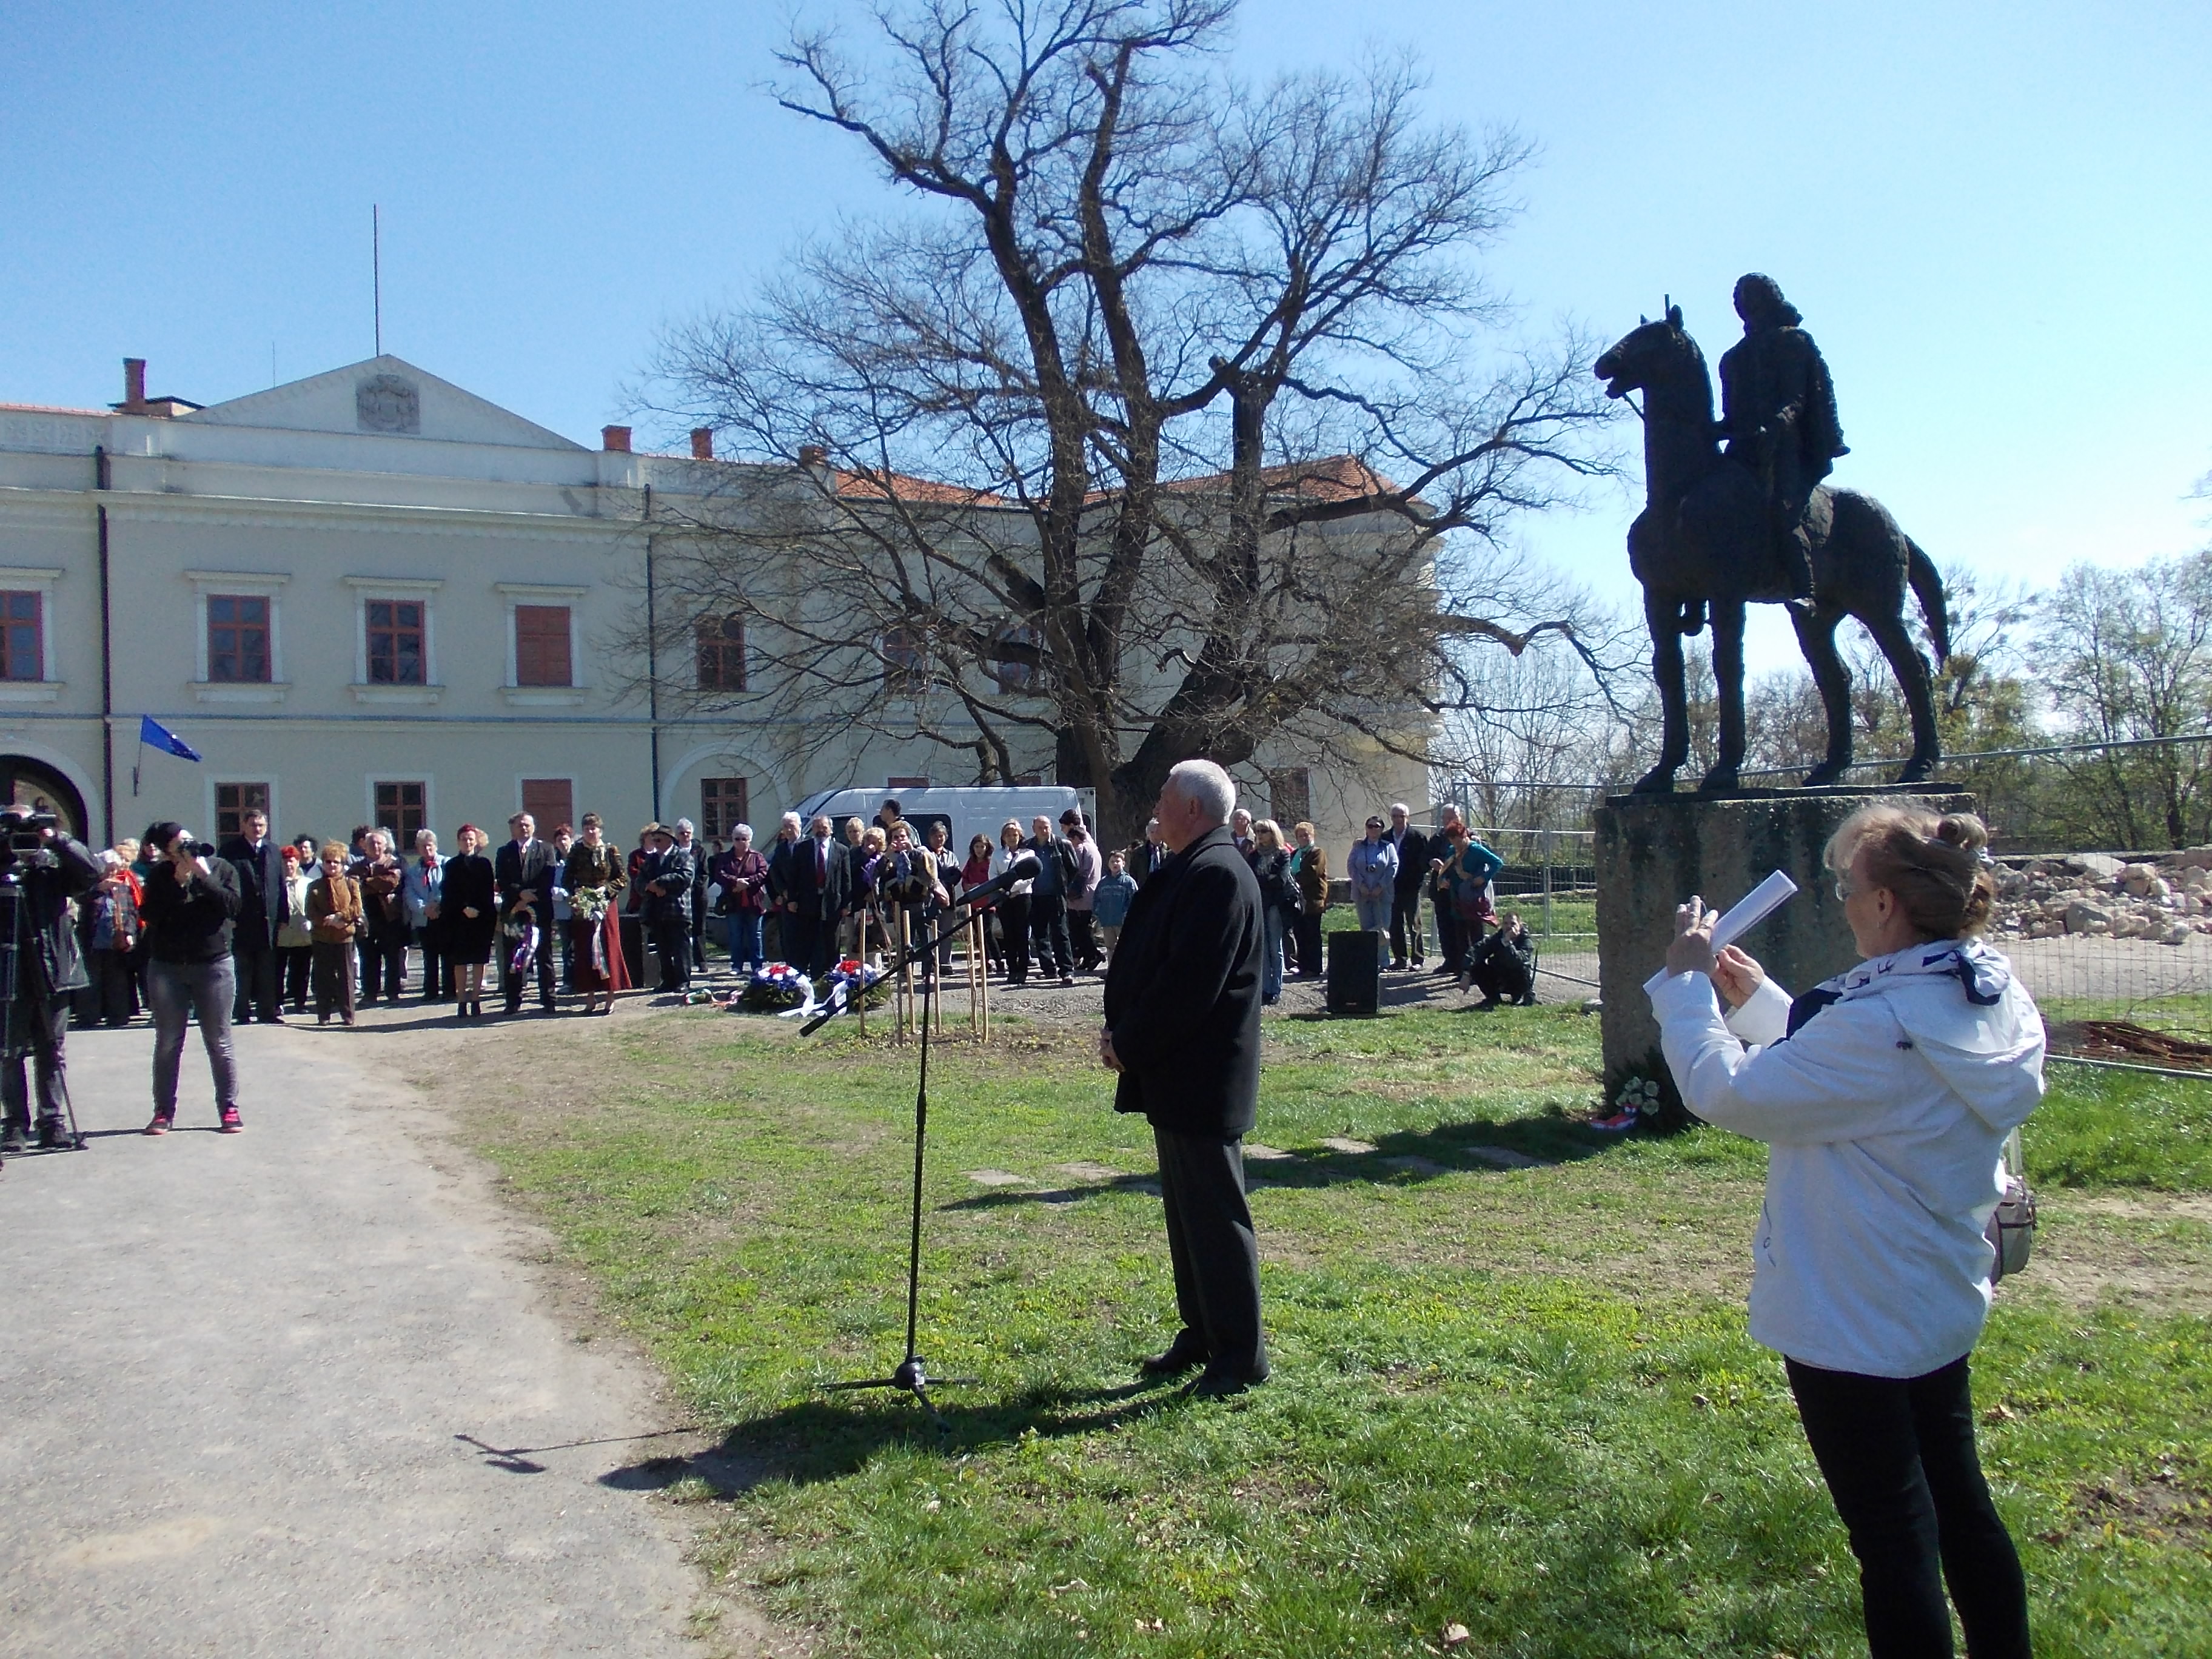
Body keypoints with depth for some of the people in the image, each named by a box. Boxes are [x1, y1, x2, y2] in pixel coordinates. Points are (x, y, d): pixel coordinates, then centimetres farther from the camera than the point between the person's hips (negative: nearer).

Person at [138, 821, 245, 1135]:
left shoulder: (221, 868, 2)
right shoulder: (160, 876, 4)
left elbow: (233, 906, -11)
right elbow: (151, 915, -8)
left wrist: (204, 876, -15)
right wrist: (179, 881, -13)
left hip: (213, 965, -1)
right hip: (166, 968, 2)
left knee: (219, 1044, 2)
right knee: (167, 1044, 7)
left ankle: (229, 1109, 9)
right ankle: (164, 1111, 14)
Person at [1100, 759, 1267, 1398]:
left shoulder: (1218, 874, -18)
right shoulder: (1188, 870, 13)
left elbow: (1188, 983, -23)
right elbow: (1148, 960, 15)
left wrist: (1129, 1044, -15)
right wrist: (1119, 1031, 2)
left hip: (1201, 1079, -10)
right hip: (1175, 1074, 10)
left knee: (1215, 1214, -1)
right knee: (1186, 1209, 17)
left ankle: (1241, 1352, 10)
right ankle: (1201, 1333, 29)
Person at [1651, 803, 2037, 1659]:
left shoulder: (1882, 1026, -30)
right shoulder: (1994, 1002, -1)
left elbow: (1726, 1091, -23)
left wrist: (1686, 982, -11)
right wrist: (1759, 1001, 7)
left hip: (1852, 1323, -9)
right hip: (1943, 1303, 9)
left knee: (1892, 1533, 5)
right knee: (1959, 1506, 23)